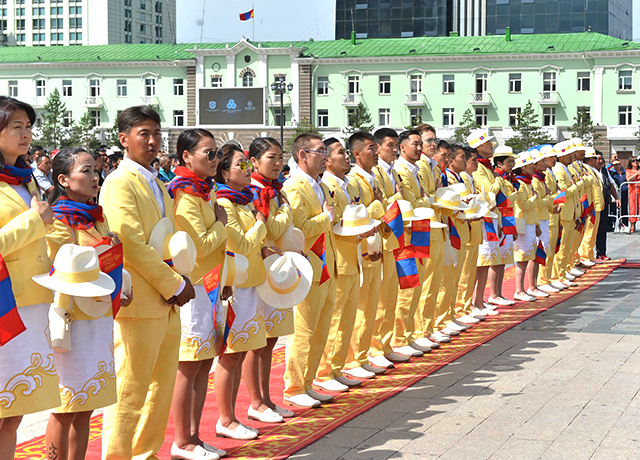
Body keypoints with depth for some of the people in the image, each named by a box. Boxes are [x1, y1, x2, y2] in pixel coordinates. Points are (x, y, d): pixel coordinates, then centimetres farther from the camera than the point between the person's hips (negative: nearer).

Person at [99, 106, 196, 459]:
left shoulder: (157, 184, 18)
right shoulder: (119, 183, -11)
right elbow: (132, 245, -19)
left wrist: (179, 280, 3)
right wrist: (175, 285, -13)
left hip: (166, 303, 9)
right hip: (138, 304, -9)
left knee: (162, 385, 15)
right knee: (130, 391, -3)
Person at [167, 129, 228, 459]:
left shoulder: (205, 191, 15)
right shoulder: (186, 195, -15)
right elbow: (200, 245, -20)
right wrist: (221, 223, -4)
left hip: (209, 285, 9)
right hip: (191, 288, -9)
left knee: (205, 362, 11)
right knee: (189, 366, -3)